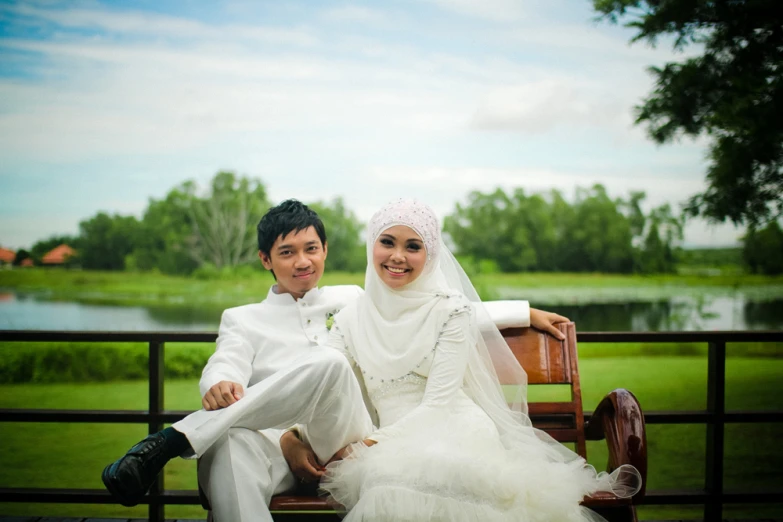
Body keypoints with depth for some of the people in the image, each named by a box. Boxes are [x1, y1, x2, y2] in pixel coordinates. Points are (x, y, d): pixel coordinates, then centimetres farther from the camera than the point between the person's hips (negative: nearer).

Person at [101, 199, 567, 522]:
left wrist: (527, 312, 26)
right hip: (279, 442, 0)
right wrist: (220, 384, -23)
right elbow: (226, 365, 3)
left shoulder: (352, 301, 27)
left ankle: (170, 442, -38)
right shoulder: (244, 319, 23)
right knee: (230, 449, -38)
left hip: (344, 442, 1)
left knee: (330, 365, -34)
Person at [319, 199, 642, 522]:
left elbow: (438, 402, -6)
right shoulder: (350, 320, 12)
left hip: (458, 434, -3)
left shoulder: (451, 309, 1)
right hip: (394, 445, 3)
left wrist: (377, 442, -17)